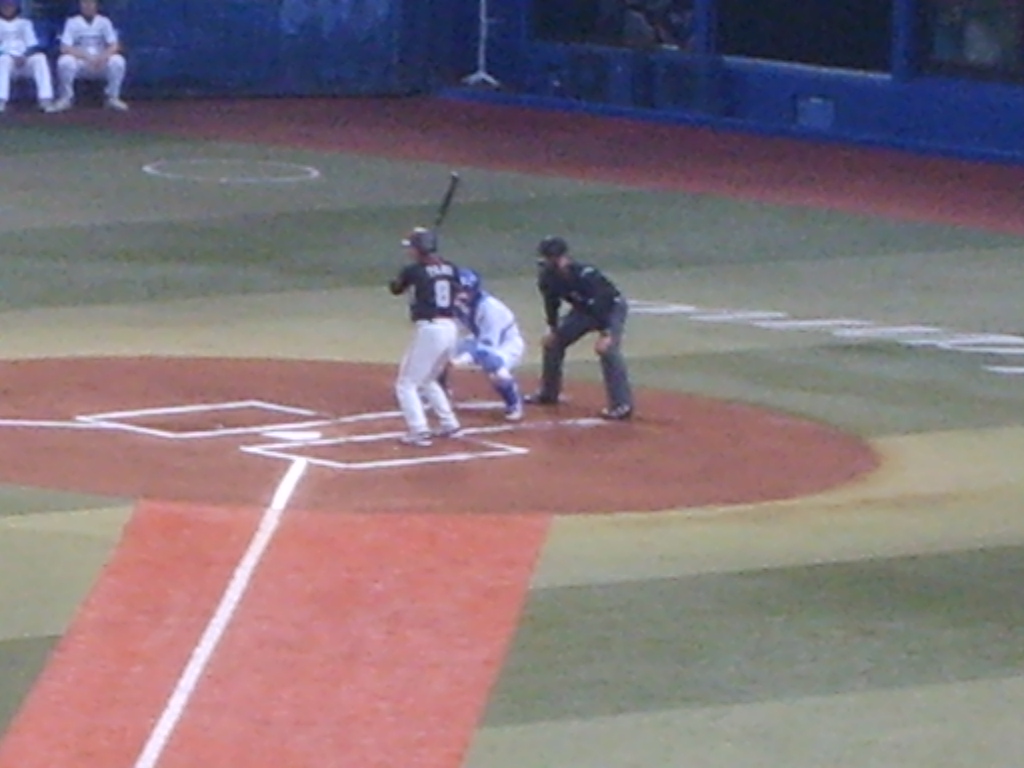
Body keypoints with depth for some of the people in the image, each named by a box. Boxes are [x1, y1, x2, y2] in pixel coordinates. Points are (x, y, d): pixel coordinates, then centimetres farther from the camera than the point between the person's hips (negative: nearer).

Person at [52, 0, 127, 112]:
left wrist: (103, 57, -30)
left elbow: (115, 46, -8)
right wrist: (87, 56, -29)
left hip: (101, 65, 1)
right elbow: (65, 48, -15)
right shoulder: (72, 22, -3)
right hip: (79, 63, -1)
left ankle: (113, 97, -10)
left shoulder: (104, 22, 2)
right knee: (65, 61, -33)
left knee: (117, 60, -29)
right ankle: (66, 97, -12)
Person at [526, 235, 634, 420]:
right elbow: (551, 302, 2)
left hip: (611, 307, -8)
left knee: (608, 350, -27)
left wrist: (605, 334, -40)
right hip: (583, 309, 8)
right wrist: (553, 328, -1)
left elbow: (602, 304, -36)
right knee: (553, 341, 10)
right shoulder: (549, 277, -16)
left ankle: (622, 405, -26)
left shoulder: (585, 275, -36)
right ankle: (548, 393, 28)